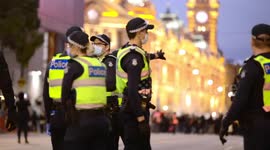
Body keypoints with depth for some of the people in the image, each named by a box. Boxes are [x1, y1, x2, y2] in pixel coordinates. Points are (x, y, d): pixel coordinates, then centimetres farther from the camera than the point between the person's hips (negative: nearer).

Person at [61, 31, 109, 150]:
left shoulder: (75, 65, -6)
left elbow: (65, 93, -6)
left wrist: (69, 115, 8)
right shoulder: (100, 64, 12)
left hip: (81, 119, -6)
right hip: (101, 119, 6)